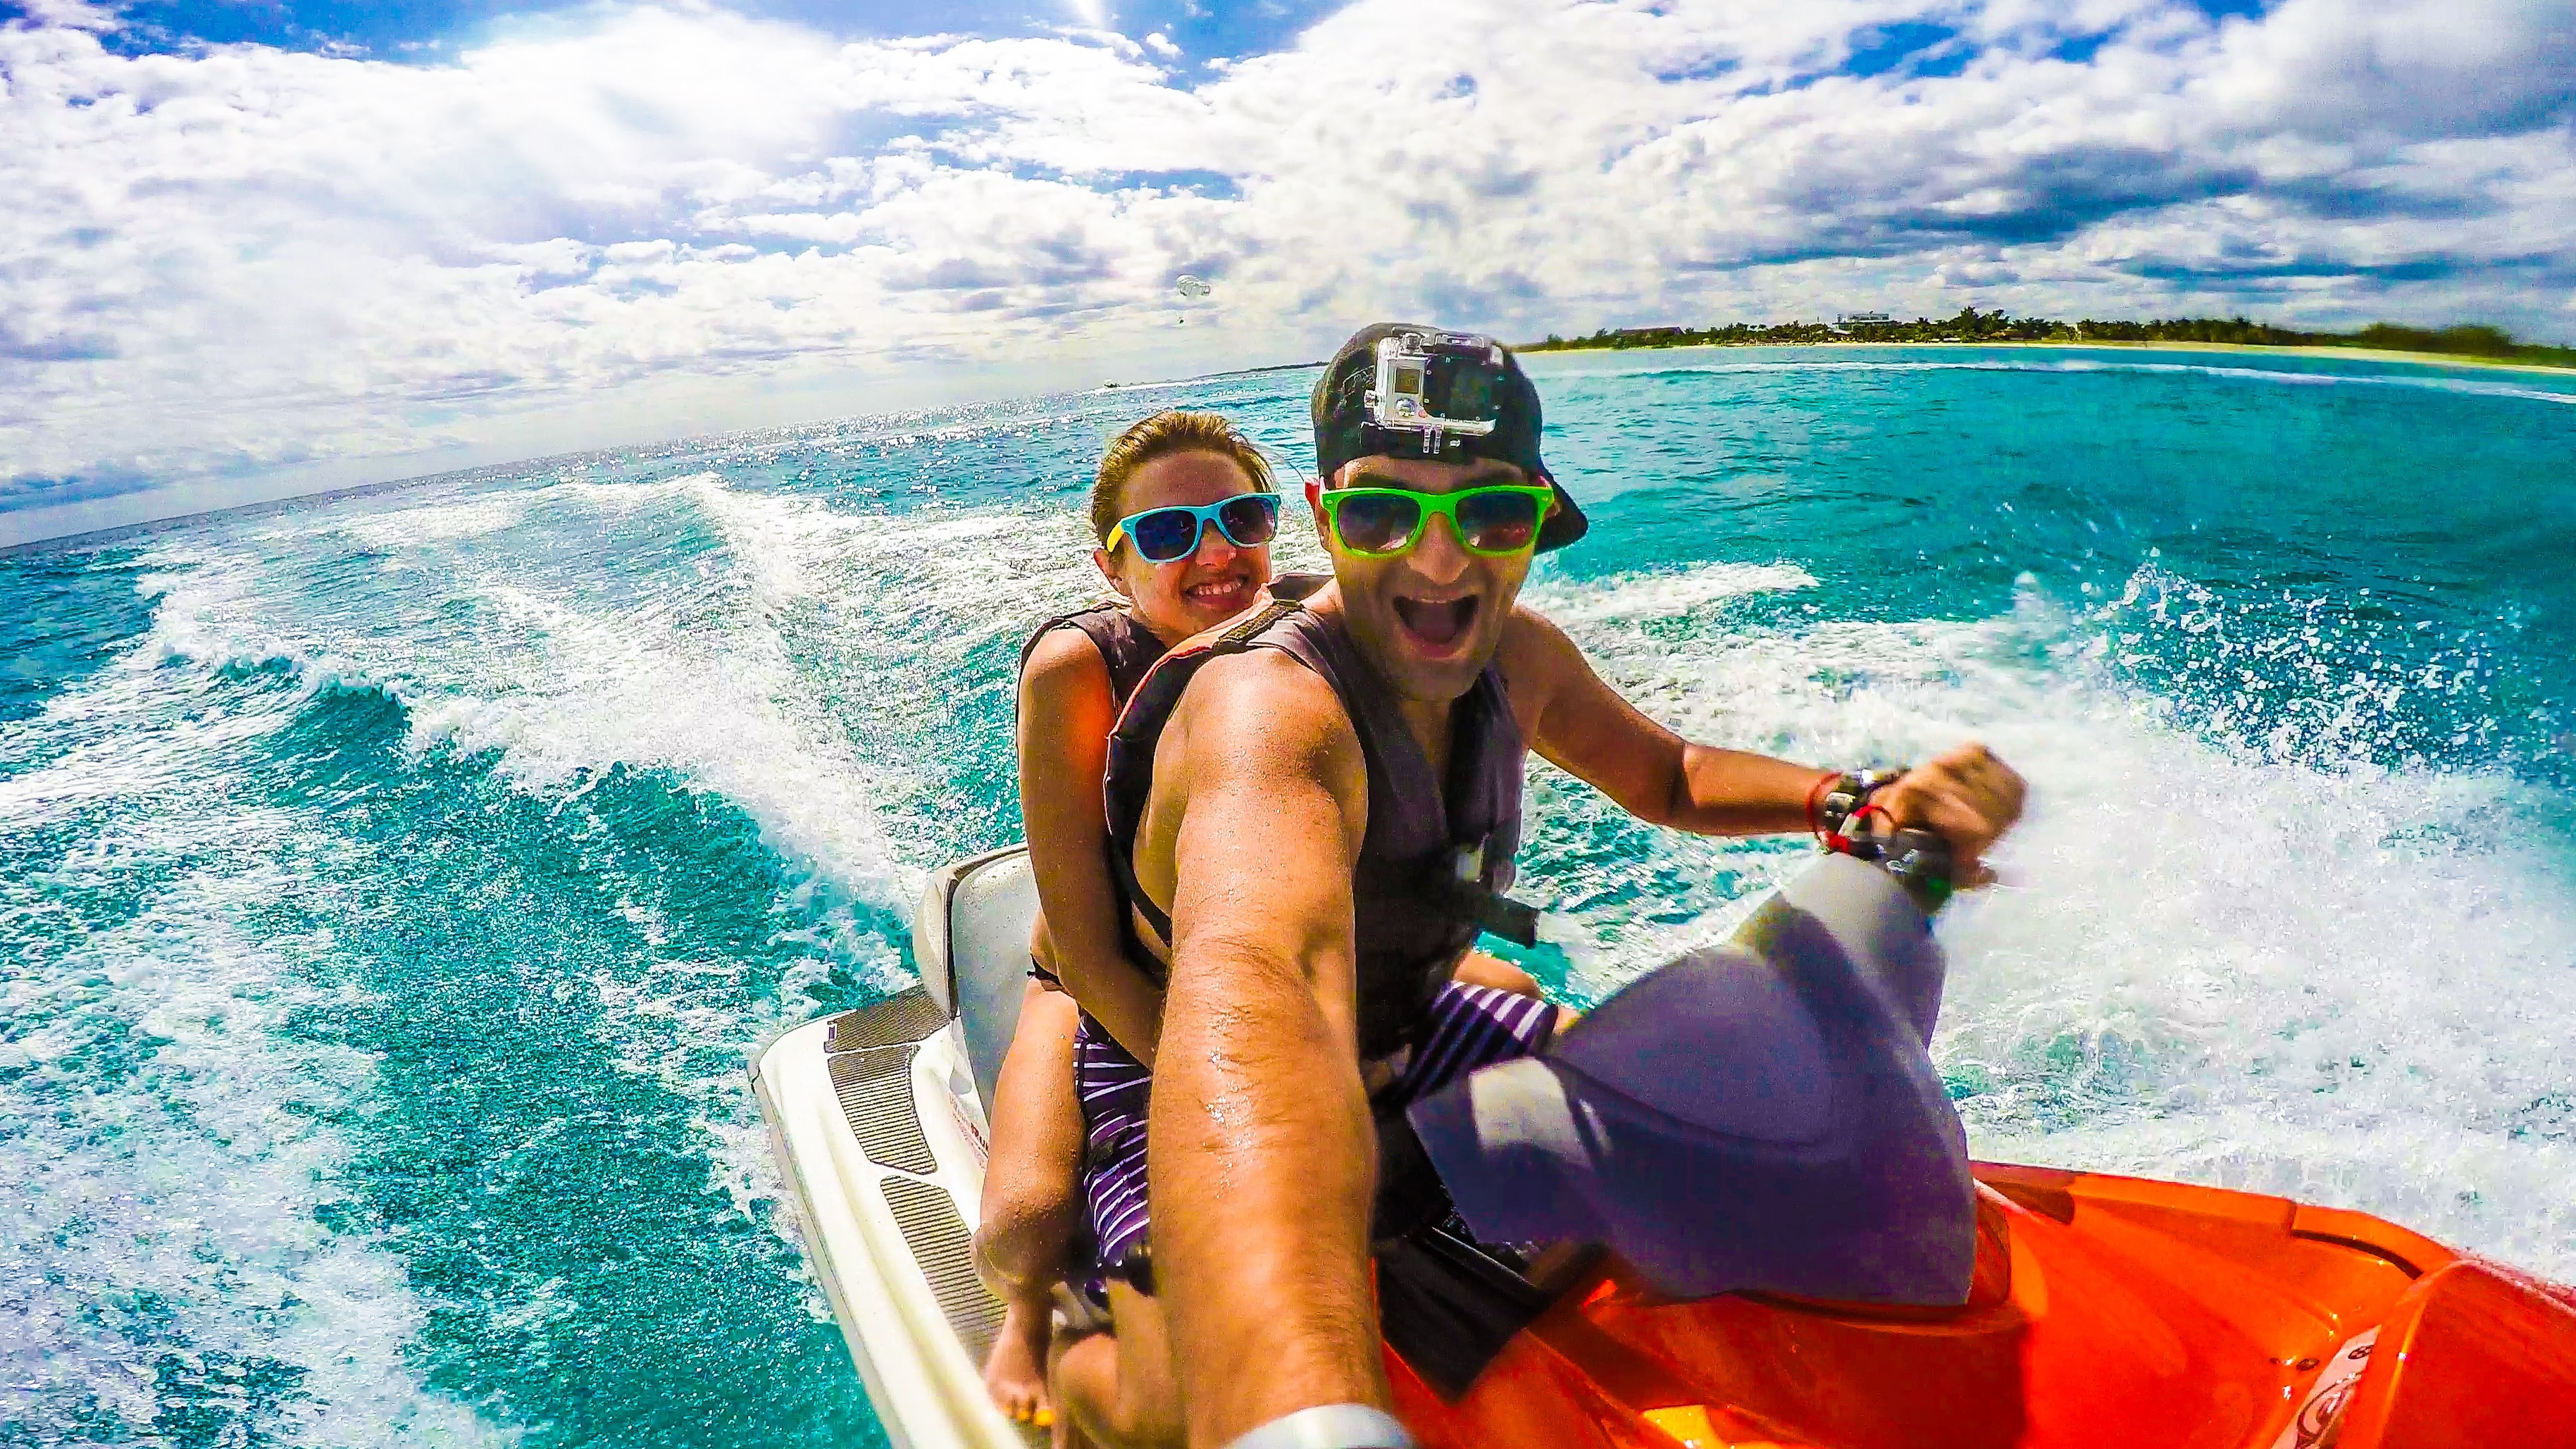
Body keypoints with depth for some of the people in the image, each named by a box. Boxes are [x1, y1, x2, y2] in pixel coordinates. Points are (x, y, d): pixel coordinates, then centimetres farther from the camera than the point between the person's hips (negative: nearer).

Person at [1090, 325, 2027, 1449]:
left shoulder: (1517, 657, -11)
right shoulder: (1269, 700, -37)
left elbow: (1666, 774, 8)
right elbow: (1249, 984, -58)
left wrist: (1866, 800, -11)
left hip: (1401, 1048, 7)